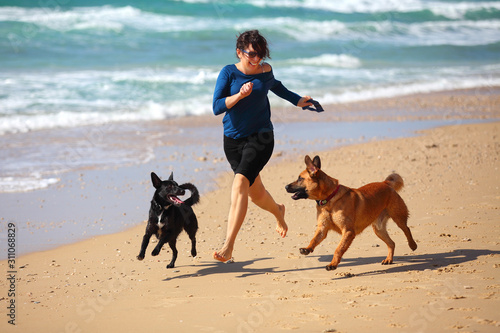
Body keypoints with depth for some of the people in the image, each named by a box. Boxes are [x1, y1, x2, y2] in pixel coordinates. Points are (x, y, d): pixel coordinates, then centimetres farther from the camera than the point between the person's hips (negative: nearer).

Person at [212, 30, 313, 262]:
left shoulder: (265, 70, 2)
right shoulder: (228, 73, -5)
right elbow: (216, 107, -12)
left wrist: (297, 100, 37)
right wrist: (239, 95, -26)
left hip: (260, 138, -1)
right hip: (233, 139, 2)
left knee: (240, 183, -23)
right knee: (255, 193, 13)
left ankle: (228, 246, -29)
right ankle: (278, 211, 50)